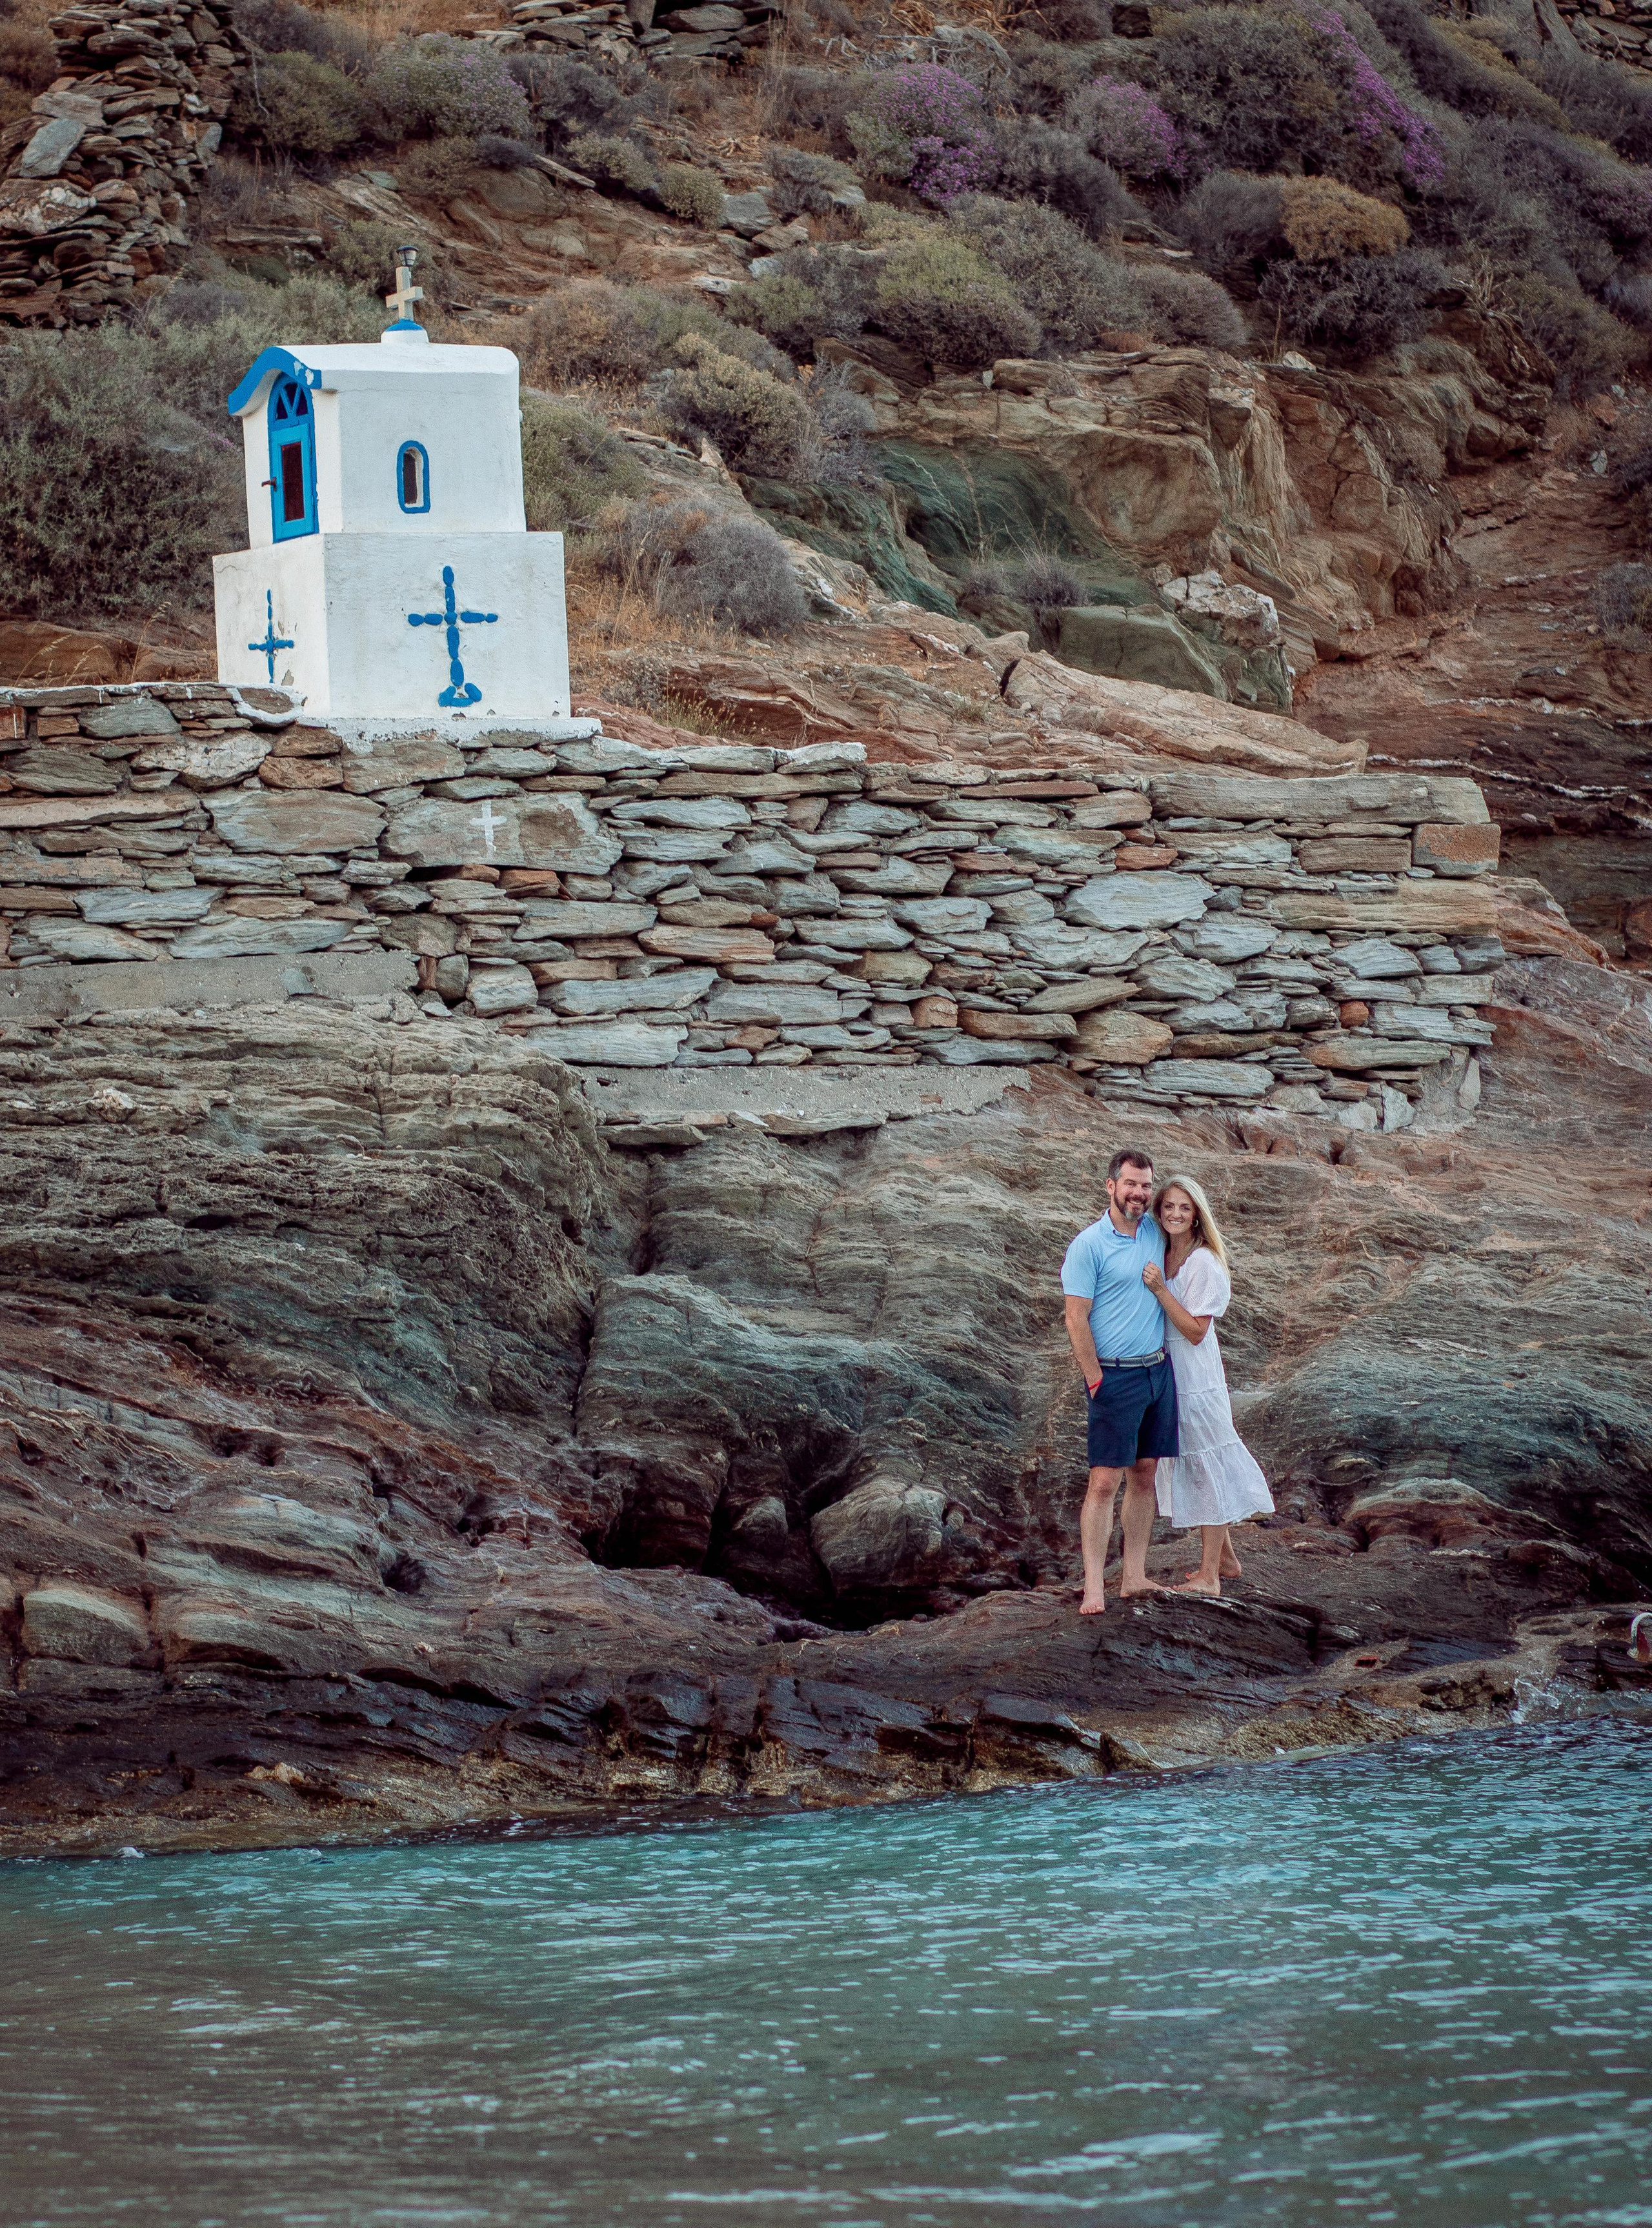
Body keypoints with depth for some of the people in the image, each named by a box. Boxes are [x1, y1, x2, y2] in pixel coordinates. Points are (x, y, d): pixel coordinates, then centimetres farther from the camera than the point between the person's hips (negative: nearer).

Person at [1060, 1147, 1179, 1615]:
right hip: (1116, 1377, -7)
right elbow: (1076, 1318, -12)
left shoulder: (1155, 1232, 8)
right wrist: (1095, 1380, -13)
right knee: (1105, 1481, -8)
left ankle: (1135, 1578, 15)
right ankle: (1093, 1589, -9)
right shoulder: (1089, 1245, -11)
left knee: (1144, 1476, 9)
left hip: (1158, 1371, 7)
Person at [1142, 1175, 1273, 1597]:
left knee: (1206, 1467, -1)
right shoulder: (1159, 1258, 7)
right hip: (1166, 1376, 8)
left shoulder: (1204, 1264, -15)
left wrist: (1160, 1289, -23)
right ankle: (1225, 1558, 29)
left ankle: (1209, 1575, 4)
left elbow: (1195, 1331, -18)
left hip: (1197, 1382, -8)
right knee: (1188, 1468, 16)